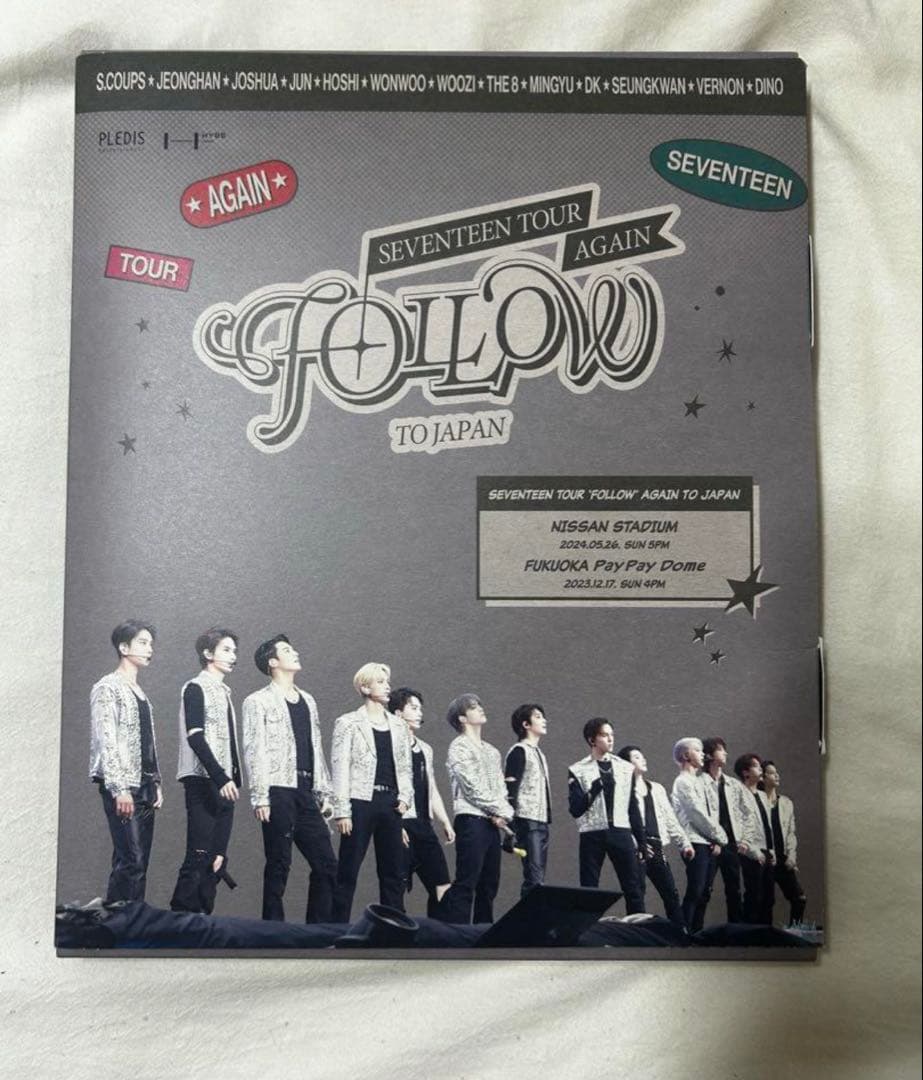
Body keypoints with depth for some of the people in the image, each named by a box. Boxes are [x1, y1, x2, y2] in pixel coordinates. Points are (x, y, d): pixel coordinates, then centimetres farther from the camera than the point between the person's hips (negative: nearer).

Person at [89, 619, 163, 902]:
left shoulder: (139, 692, 18)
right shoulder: (108, 688, -6)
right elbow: (106, 741, -14)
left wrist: (156, 783, 14)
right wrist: (119, 788, -19)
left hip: (144, 787, 8)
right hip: (123, 787, -8)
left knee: (139, 863, 8)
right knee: (131, 861, -12)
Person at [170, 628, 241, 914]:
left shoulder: (225, 692, 18)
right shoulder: (196, 688, -4)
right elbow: (195, 738, -15)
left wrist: (234, 778, 9)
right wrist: (221, 778, -20)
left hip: (224, 785, 8)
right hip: (203, 783, -8)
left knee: (216, 859, 6)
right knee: (198, 857, -9)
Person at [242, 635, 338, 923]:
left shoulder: (308, 701, 18)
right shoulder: (258, 701, 0)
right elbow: (254, 751, -7)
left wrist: (325, 793, 14)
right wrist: (260, 798, -14)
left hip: (306, 793, 6)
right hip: (278, 791, -6)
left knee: (326, 863, 5)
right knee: (279, 865, 0)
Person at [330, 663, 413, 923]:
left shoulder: (397, 725, 13)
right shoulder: (348, 723, -1)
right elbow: (340, 768, -6)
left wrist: (405, 797, 0)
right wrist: (342, 811, -12)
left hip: (390, 804, 5)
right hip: (361, 802, -5)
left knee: (393, 872, 9)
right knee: (348, 872, -1)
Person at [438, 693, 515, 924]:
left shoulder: (491, 750, 20)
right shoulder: (459, 746, -3)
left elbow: (501, 787, 15)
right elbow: (473, 787, -11)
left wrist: (503, 814, -2)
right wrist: (499, 810, -7)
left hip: (493, 822, 8)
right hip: (471, 820, -7)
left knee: (489, 884, 9)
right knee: (466, 883, -11)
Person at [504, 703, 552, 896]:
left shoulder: (539, 753, 19)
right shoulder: (519, 751, -7)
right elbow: (510, 791, -13)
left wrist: (547, 820, 16)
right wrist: (511, 827, -18)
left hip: (542, 822, 8)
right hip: (528, 822, -8)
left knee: (538, 878, 7)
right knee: (533, 877, -11)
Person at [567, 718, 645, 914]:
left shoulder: (625, 768, 9)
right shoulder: (578, 770, 0)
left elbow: (633, 808, 13)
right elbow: (575, 810, -7)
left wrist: (641, 841, 11)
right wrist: (596, 787, -20)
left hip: (620, 832, 2)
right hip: (593, 834, -2)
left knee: (634, 887, 2)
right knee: (589, 890, 2)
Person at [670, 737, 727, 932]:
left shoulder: (700, 780, 18)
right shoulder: (683, 781, -7)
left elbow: (713, 812, 14)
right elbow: (698, 814, -12)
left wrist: (718, 840, 1)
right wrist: (720, 836, -4)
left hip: (710, 843, 8)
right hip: (696, 843, -8)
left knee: (704, 893, 8)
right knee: (694, 892, -10)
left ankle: (697, 933, 13)